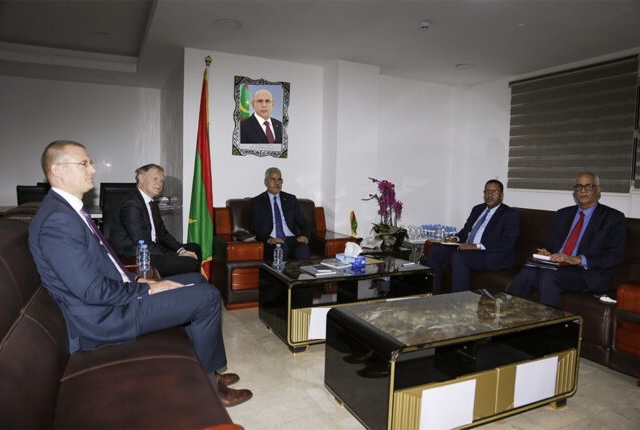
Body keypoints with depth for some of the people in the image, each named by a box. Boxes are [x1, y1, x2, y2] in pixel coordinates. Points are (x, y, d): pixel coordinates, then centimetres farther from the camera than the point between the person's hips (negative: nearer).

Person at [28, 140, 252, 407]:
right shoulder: (57, 220, -23)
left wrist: (134, 281, 4)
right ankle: (207, 382, 8)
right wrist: (146, 289, -15)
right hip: (106, 318, -10)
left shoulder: (68, 209, 9)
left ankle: (205, 370, 19)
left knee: (197, 281, 14)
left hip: (114, 296, 10)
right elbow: (93, 291, -26)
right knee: (208, 296, -12)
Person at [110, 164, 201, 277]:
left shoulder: (152, 205, 16)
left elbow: (162, 234, 15)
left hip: (151, 250, 10)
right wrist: (176, 256, -21)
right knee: (190, 262, -23)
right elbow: (142, 244, -21)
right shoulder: (131, 204, -16)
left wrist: (181, 250, -3)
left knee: (195, 249, 9)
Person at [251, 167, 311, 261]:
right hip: (272, 242, -2)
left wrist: (305, 236, -8)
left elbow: (302, 221, 15)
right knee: (281, 250, -37)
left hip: (292, 239, 2)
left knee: (303, 250, -32)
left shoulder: (291, 199, 19)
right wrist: (268, 239, -18)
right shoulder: (257, 201, 11)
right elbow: (256, 227, 2)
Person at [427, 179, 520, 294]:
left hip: (492, 257, -7)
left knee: (458, 255, -34)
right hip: (466, 249, 7)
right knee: (435, 250, -14)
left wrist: (476, 246, -23)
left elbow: (506, 244, -14)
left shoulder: (510, 215, -2)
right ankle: (434, 295, -10)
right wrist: (455, 239, 0)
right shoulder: (477, 209, 21)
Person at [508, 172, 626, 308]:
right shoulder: (563, 214, 21)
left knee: (548, 276, -35)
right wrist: (546, 253, -2)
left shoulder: (613, 217, 6)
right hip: (555, 266, 4)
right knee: (526, 274, -29)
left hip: (588, 272, -4)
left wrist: (578, 260, -17)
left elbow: (614, 256, -4)